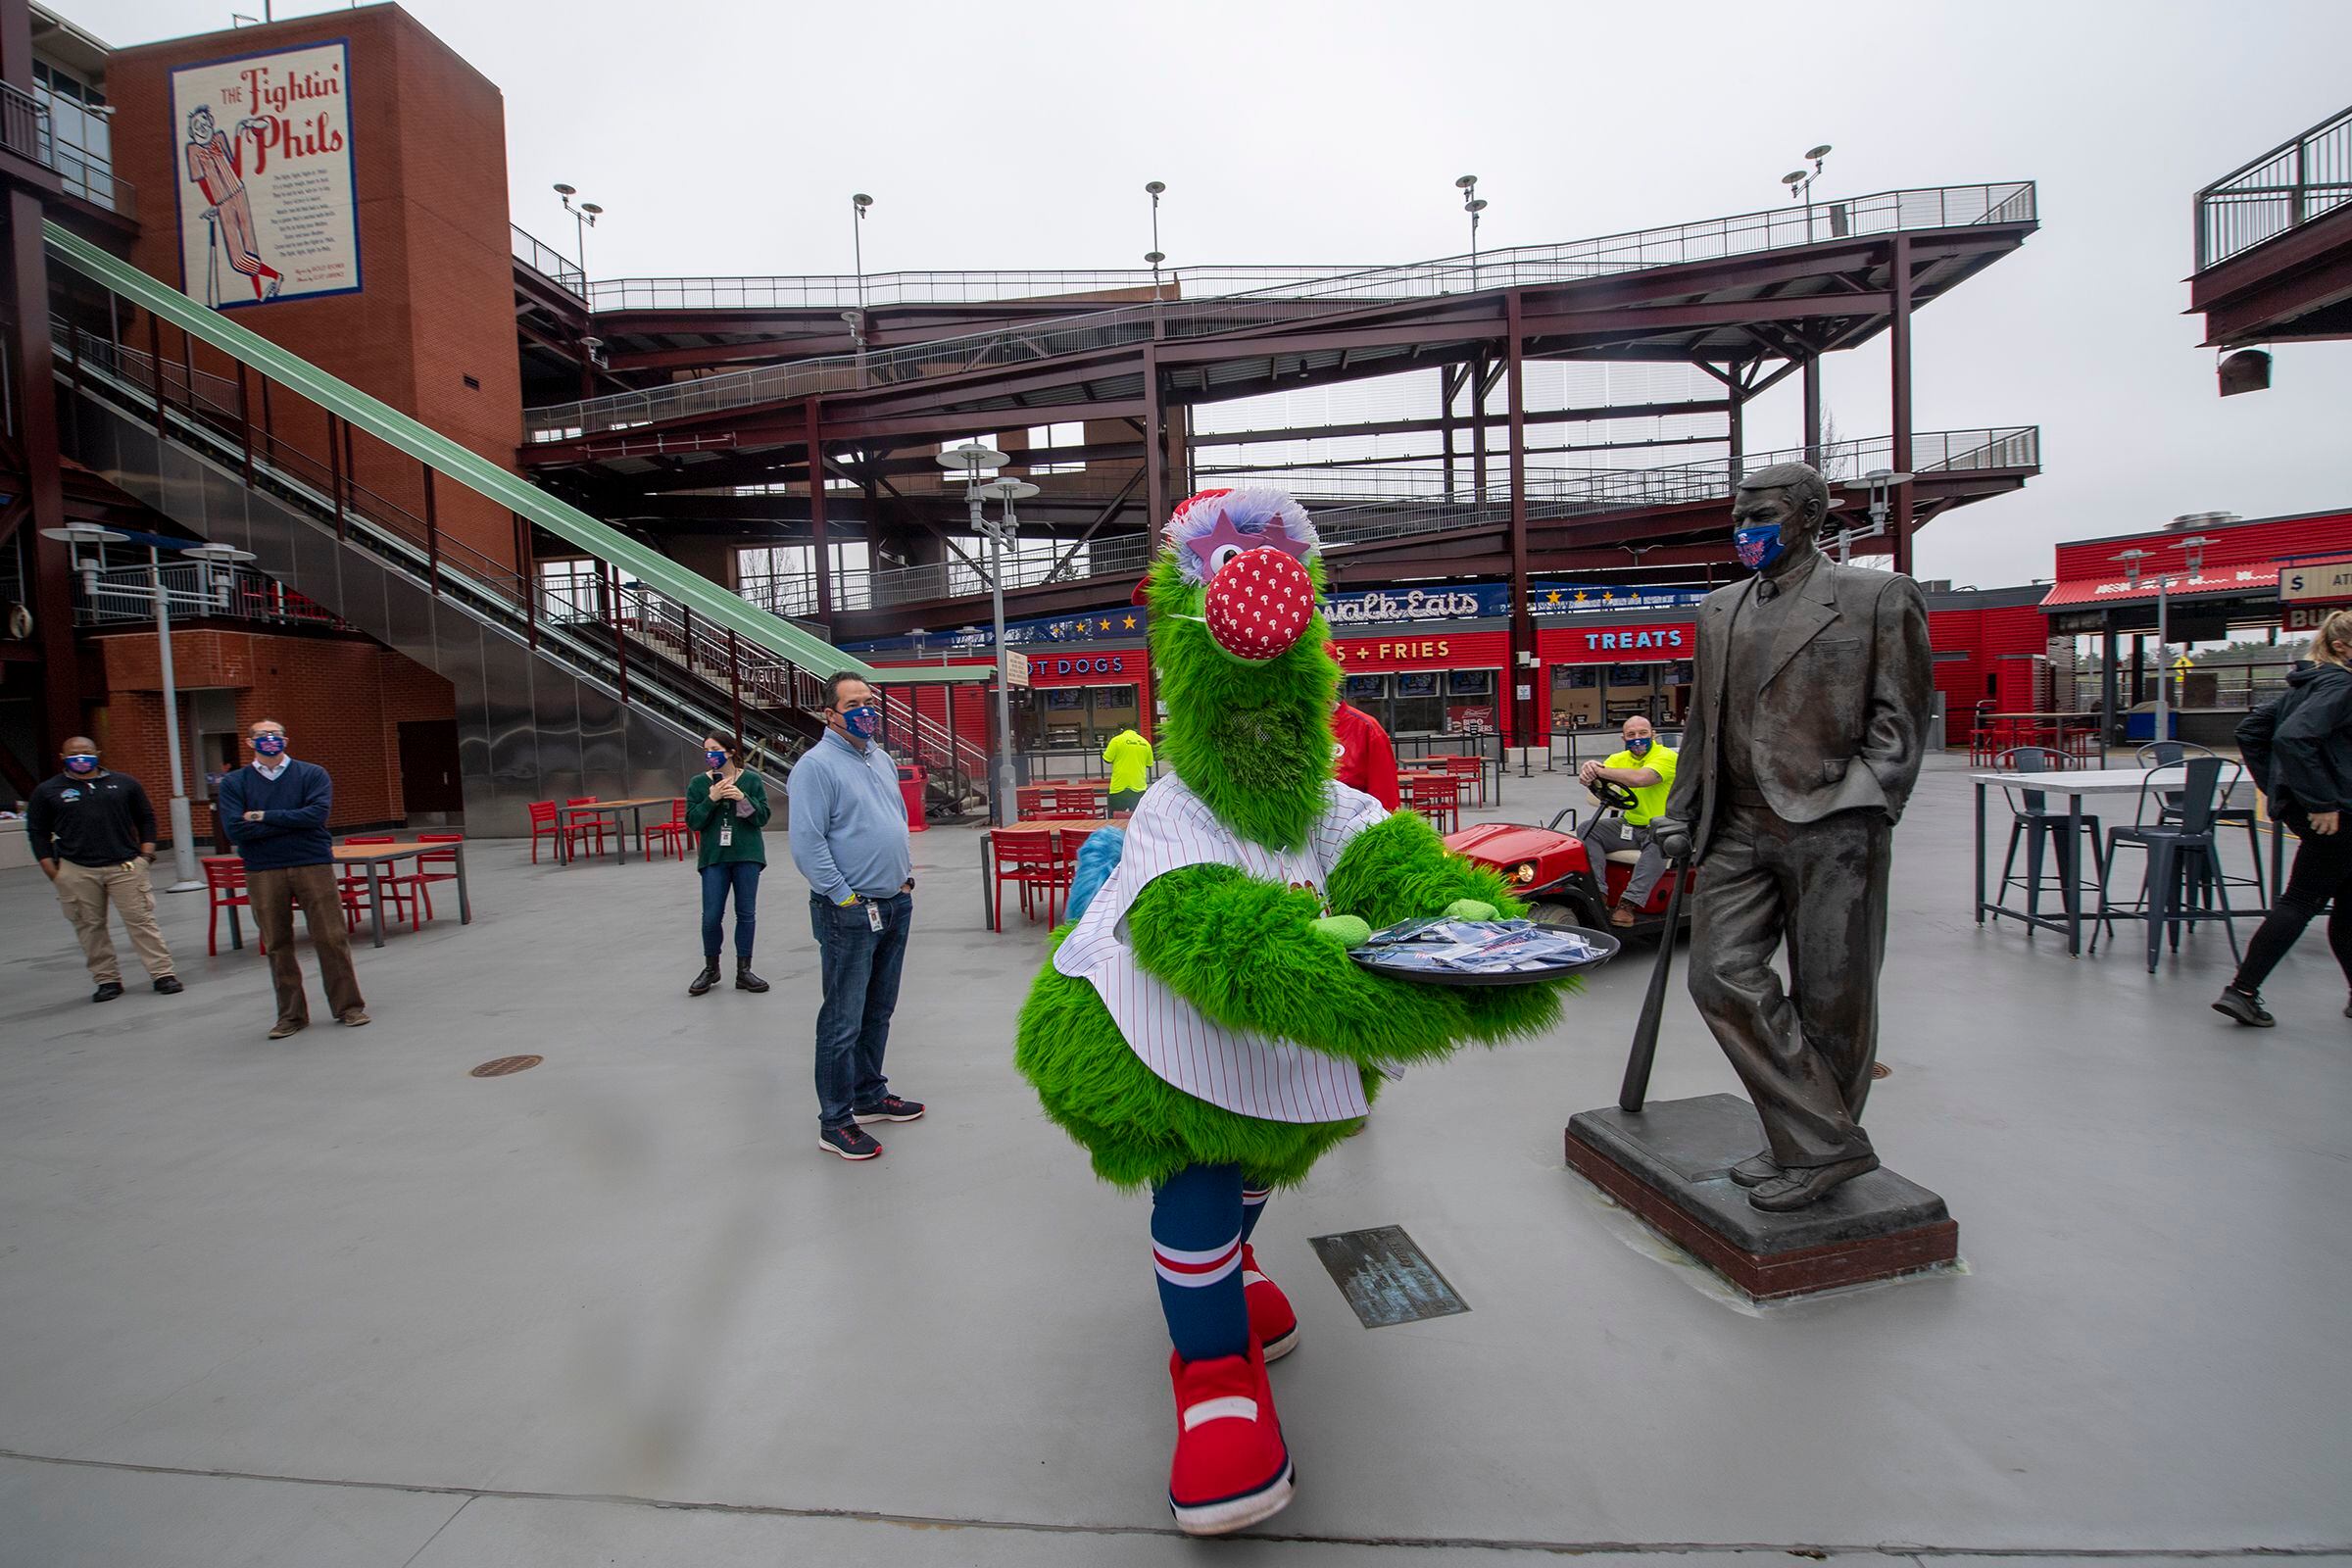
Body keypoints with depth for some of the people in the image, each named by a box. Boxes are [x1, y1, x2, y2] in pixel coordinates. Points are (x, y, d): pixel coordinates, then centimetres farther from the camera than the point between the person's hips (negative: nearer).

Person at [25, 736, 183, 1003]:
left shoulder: (124, 783, 8)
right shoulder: (47, 792, 7)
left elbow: (146, 818, 14)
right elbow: (38, 832, 10)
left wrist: (146, 853, 4)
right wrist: (52, 871, 2)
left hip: (125, 866, -1)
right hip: (76, 871, 1)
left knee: (141, 920, -4)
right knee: (90, 927, 5)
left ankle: (163, 974, -4)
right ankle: (107, 980, 14)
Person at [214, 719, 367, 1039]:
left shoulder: (312, 774, 4)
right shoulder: (233, 783, 7)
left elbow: (318, 814, -12)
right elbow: (235, 829, -7)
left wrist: (265, 816, -9)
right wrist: (293, 822, -9)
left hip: (314, 865, -1)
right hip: (262, 872, 2)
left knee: (331, 938, -2)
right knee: (278, 945, 7)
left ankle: (349, 1007, 8)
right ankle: (291, 1015, 18)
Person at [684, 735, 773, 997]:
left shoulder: (752, 780, 0)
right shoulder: (698, 783, 3)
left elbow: (763, 818, -3)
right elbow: (693, 822, -2)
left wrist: (743, 798, -18)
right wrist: (711, 799, -15)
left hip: (747, 856, 0)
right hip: (714, 858, 0)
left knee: (746, 914, 5)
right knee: (711, 916, 0)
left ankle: (743, 971, 16)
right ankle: (710, 969, 21)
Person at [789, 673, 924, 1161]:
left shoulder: (882, 760, 13)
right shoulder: (816, 765, -13)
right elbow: (807, 844, -19)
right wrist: (845, 897, -17)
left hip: (895, 906, 8)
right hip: (850, 914, -8)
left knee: (878, 1011, 18)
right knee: (844, 1021, 0)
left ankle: (870, 1096, 32)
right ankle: (836, 1121, 11)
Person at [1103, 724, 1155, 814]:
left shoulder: (1117, 740, -5)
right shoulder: (1145, 743, 6)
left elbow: (1107, 759, -1)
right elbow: (1149, 764, 14)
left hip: (1119, 787, -3)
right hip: (1139, 788, 3)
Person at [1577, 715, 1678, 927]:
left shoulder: (1667, 756, -12)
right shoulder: (1619, 759, 8)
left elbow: (1639, 778, -31)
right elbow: (1593, 780, -7)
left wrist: (1599, 770, -26)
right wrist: (1588, 772, -32)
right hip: (1629, 825, 6)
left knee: (1659, 838, -38)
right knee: (1587, 829, -14)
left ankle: (1629, 903, -37)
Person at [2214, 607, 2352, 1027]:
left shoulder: (2309, 684, 13)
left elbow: (2250, 730, 16)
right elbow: (2292, 736, -29)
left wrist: (2277, 787, 14)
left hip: (2303, 806, 10)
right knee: (2302, 900, -5)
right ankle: (2242, 991, -4)